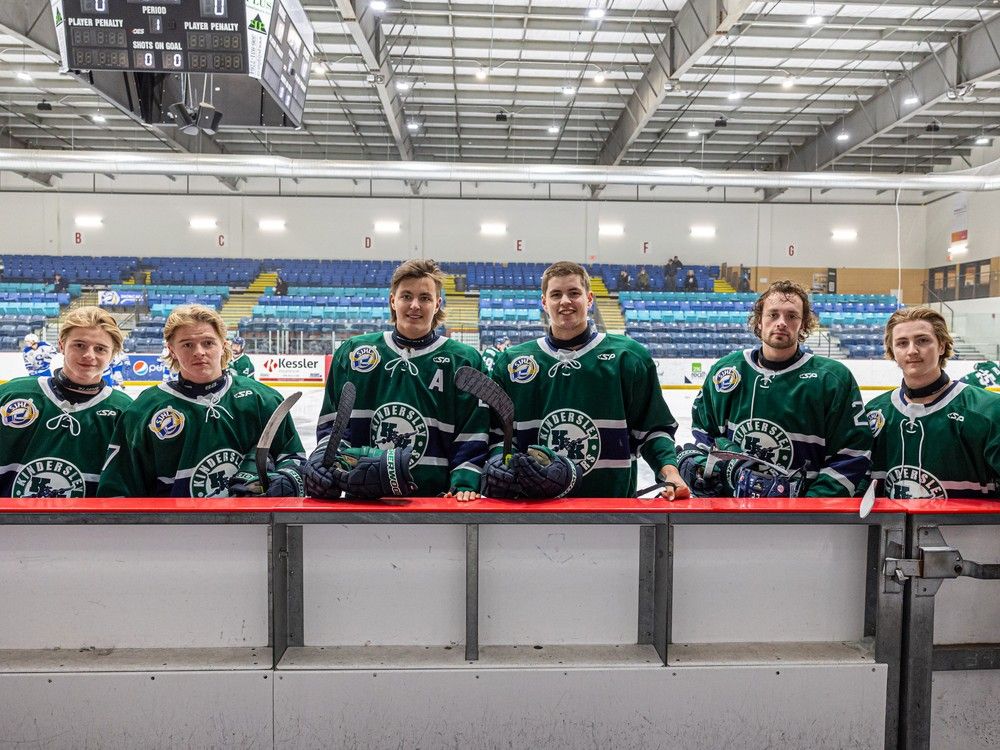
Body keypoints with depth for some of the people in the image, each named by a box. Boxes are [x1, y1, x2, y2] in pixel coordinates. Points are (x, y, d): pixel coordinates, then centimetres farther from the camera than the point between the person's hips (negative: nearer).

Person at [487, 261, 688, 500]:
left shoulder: (629, 357, 1)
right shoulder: (511, 361, 5)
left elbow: (653, 427, 5)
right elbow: (499, 433, 8)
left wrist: (669, 470, -10)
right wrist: (502, 467, -10)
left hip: (613, 502, -1)